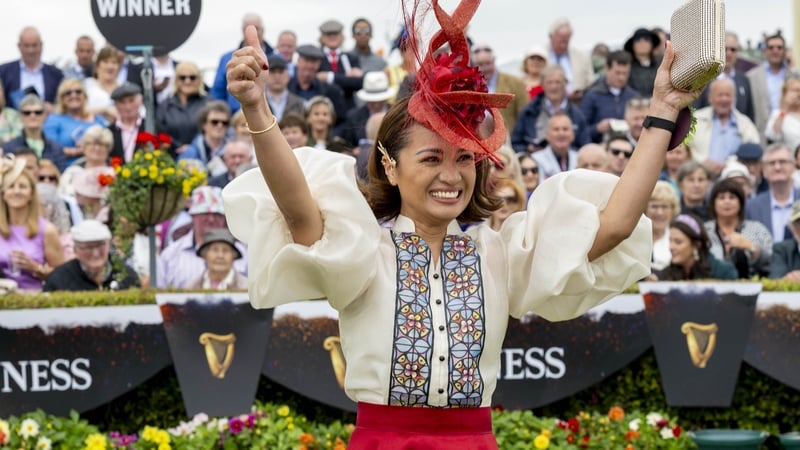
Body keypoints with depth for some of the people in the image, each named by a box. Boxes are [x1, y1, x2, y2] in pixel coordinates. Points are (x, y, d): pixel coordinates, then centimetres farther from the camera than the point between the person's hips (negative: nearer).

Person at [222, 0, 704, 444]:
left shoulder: (500, 252, 8)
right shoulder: (364, 250, -3)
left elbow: (614, 224, 0)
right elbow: (300, 209, -22)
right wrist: (258, 112, -37)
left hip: (476, 438, 3)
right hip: (382, 437, -3)